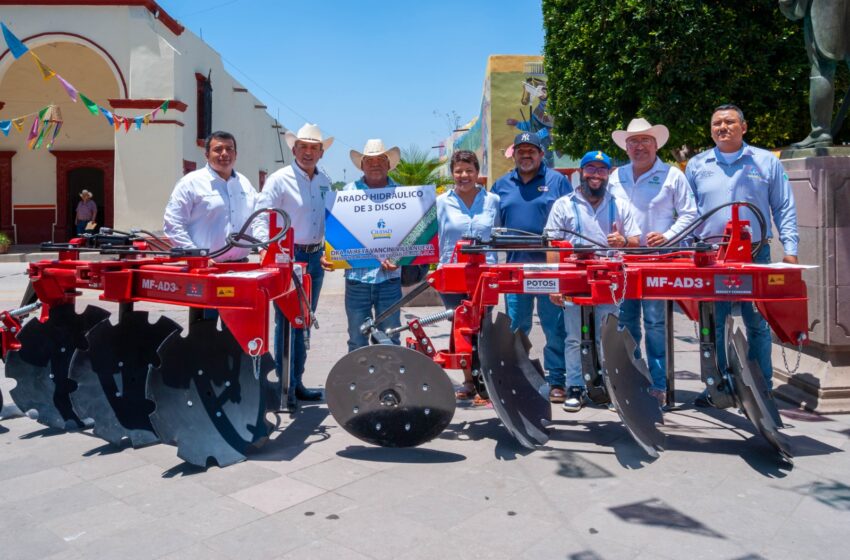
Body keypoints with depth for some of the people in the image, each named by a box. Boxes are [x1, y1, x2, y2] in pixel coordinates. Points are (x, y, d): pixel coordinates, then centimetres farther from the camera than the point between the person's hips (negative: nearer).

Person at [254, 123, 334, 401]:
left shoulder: (325, 182, 12)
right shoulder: (280, 179, -7)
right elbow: (261, 218, -14)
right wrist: (265, 248, -29)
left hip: (316, 257, 6)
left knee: (303, 323, 12)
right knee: (286, 322, -3)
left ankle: (296, 382, 22)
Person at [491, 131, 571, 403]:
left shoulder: (557, 181, 5)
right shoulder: (501, 185, 14)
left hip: (551, 267, -3)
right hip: (515, 266, 3)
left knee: (555, 327, 1)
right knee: (515, 327, 8)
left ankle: (556, 381, 10)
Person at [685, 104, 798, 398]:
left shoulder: (766, 162, 8)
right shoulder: (696, 165, 10)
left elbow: (784, 209, 7)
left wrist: (790, 249, -2)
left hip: (755, 254, -1)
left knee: (758, 323, 3)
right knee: (714, 324, 3)